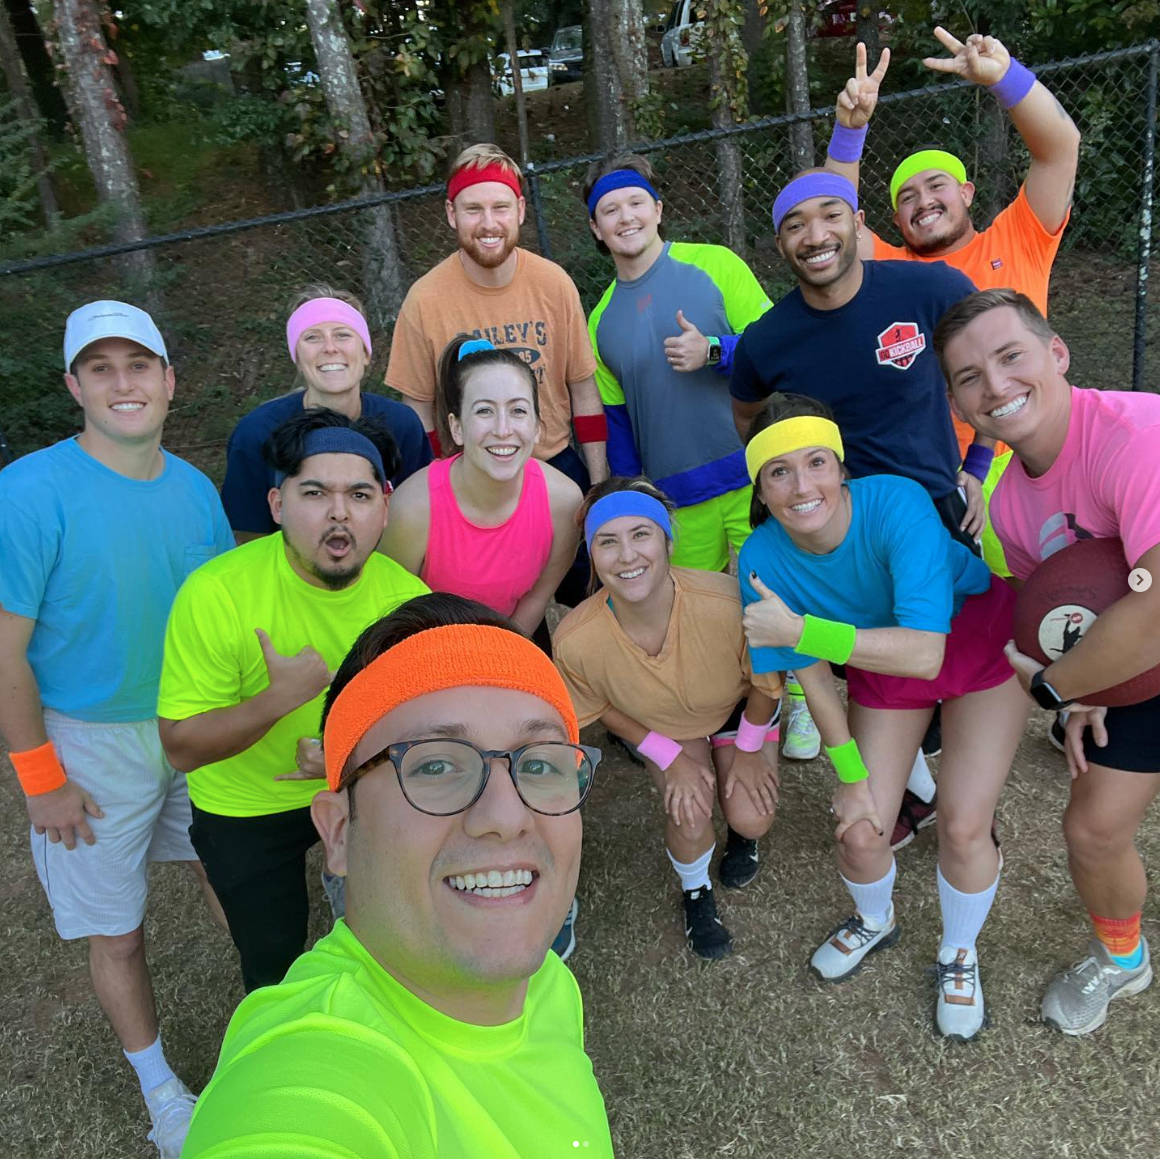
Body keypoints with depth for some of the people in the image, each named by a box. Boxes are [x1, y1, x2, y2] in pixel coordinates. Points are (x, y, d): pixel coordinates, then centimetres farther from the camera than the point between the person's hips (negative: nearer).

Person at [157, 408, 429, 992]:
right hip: (246, 808, -2)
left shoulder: (406, 596, -19)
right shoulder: (216, 594, -28)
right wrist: (280, 698, -38)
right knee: (274, 964, 15)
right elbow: (182, 748, -22)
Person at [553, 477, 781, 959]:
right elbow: (605, 709, -11)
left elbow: (766, 684, -19)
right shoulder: (576, 640, -36)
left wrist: (747, 748, -5)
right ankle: (696, 896, 18)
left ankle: (742, 832, 30)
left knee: (751, 818, -11)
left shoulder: (730, 603, -43)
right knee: (689, 813, -18)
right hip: (663, 726, 1)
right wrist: (672, 759, -11)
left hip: (739, 709, 0)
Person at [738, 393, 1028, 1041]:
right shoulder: (762, 559, -24)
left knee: (964, 827, -10)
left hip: (979, 640, -2)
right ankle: (876, 922, 36)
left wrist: (800, 630, -43)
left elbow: (925, 651, -41)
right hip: (880, 659, 3)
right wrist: (852, 774, -7)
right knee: (860, 830, -2)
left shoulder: (896, 504, -35)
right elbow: (815, 677, -12)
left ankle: (959, 955, 24)